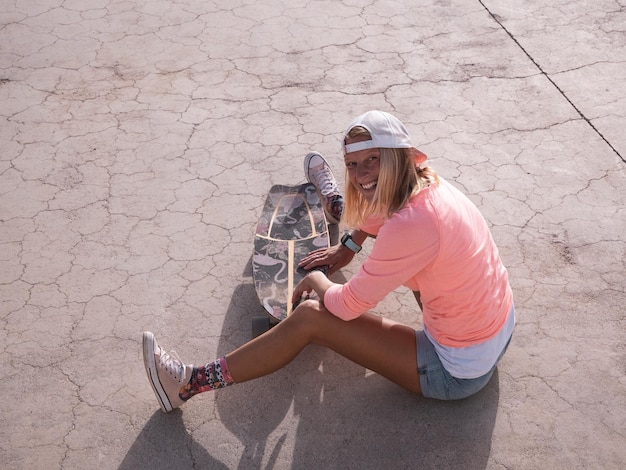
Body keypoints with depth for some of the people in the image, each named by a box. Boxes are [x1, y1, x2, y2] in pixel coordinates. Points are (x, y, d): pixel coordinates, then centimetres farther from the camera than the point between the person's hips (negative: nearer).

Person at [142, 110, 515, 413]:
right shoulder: (424, 181, -6)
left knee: (310, 318, -9)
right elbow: (385, 213, 21)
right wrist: (348, 247, 22)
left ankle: (191, 382, 3)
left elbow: (348, 306, -21)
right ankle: (338, 205, 53)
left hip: (458, 372, -8)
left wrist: (317, 281, -1)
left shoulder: (411, 226, -33)